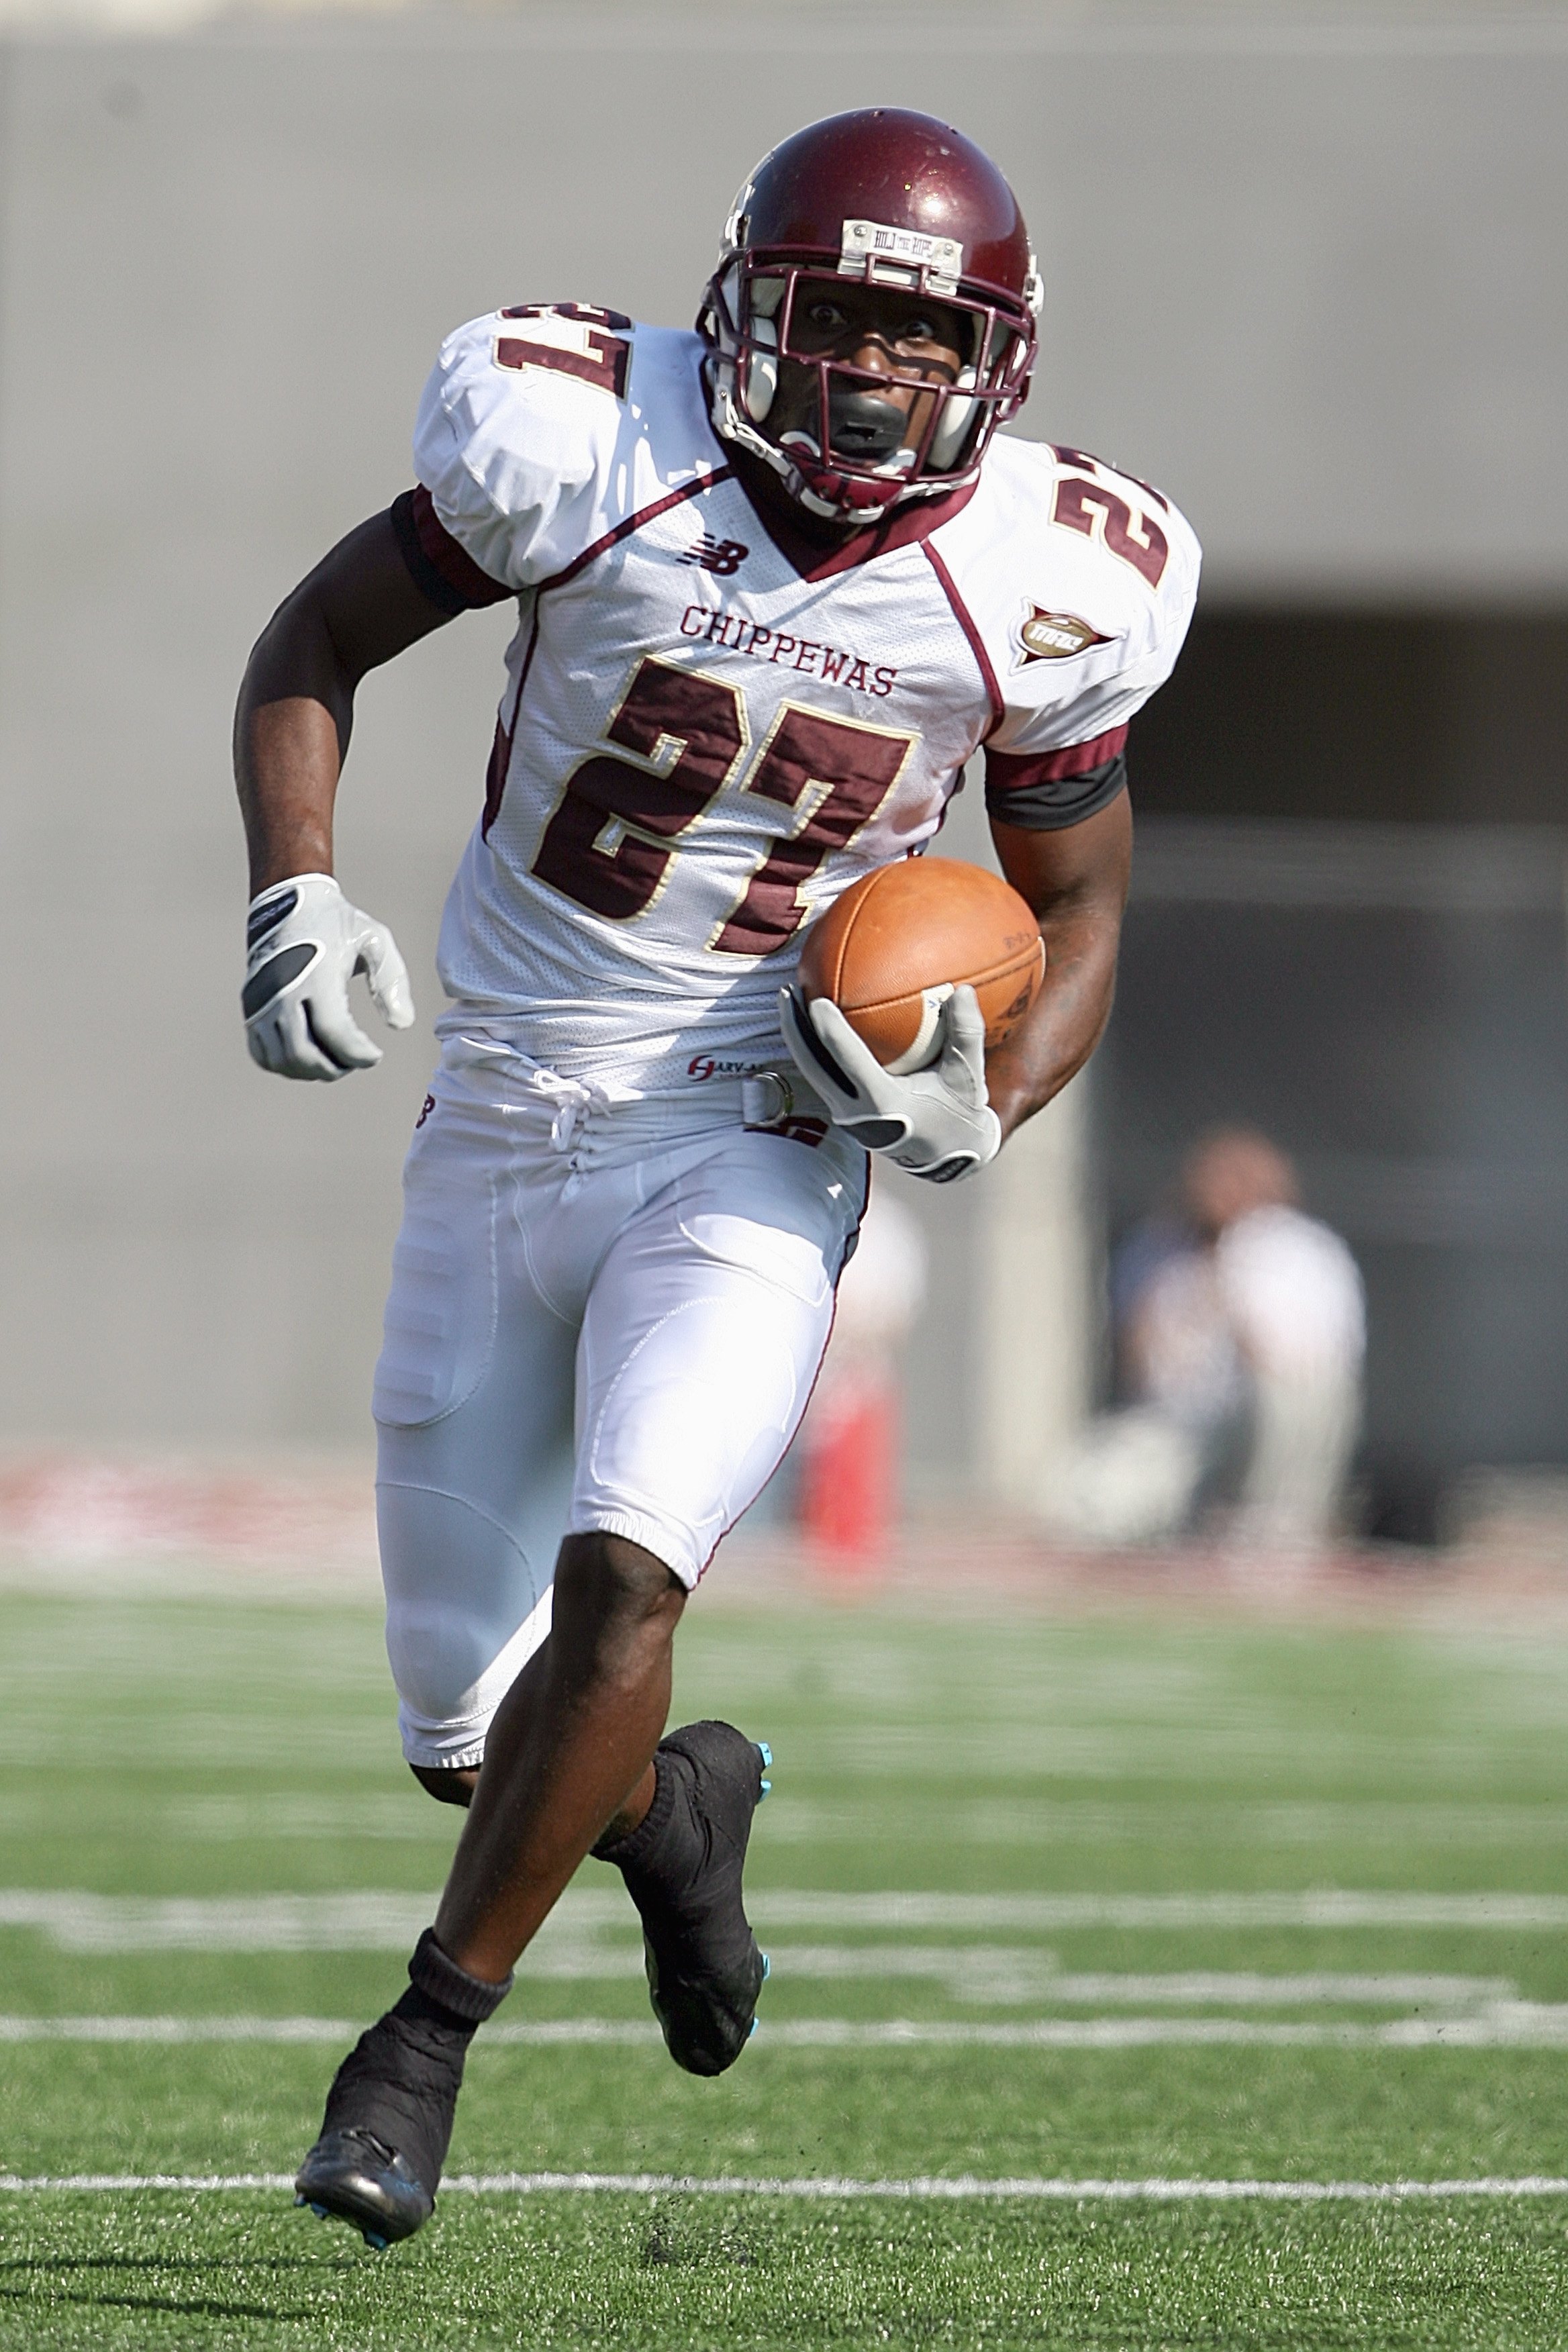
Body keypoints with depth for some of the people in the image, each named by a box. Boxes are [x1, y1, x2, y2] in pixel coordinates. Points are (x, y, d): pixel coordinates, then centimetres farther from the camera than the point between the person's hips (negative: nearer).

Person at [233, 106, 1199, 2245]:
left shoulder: (1033, 589, -8)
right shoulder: (591, 455, -12)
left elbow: (1080, 909, 8)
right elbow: (312, 647, 2)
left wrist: (985, 1110, -12)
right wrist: (296, 892, -15)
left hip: (756, 1154, -1)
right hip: (504, 1125, 1)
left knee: (621, 1574, -26)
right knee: (468, 1725, 5)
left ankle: (423, 2048, -10)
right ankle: (677, 1804, 41)